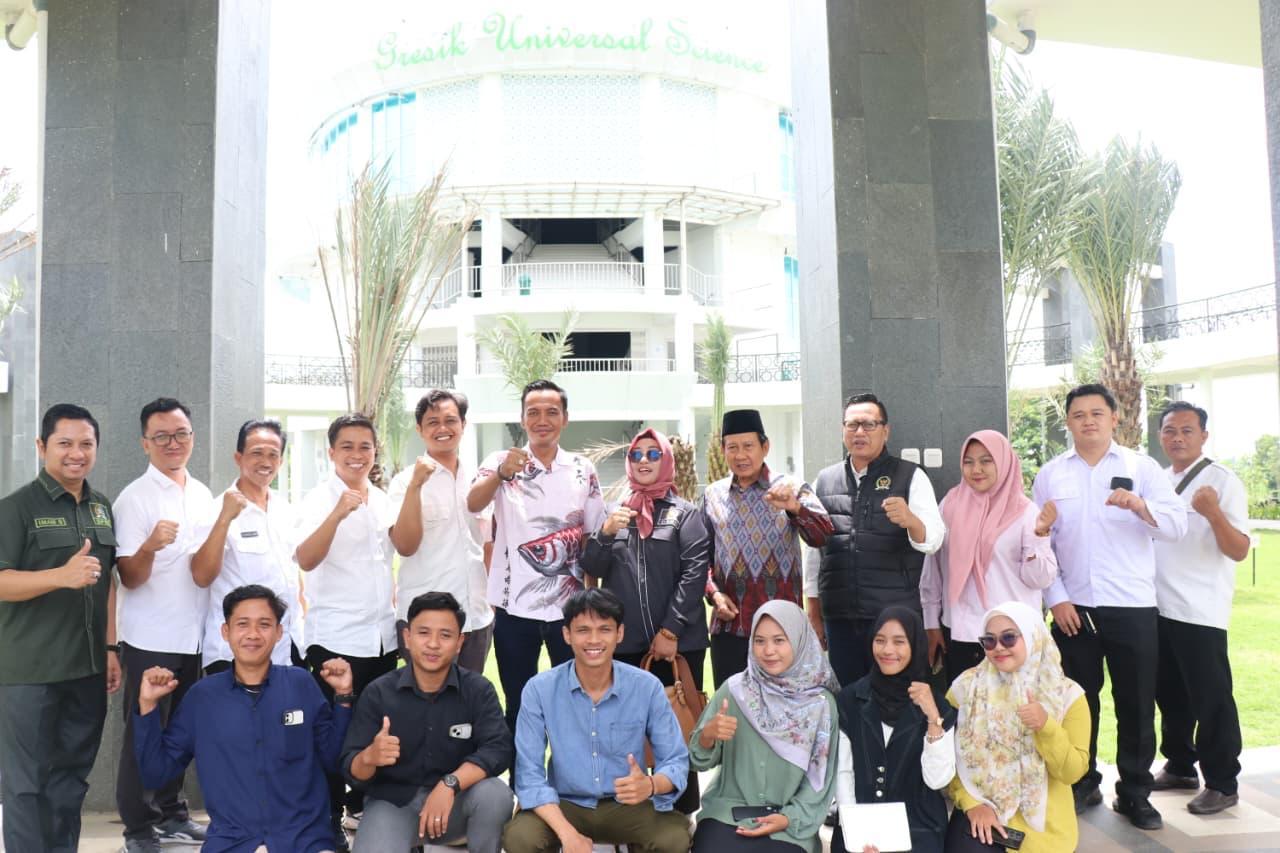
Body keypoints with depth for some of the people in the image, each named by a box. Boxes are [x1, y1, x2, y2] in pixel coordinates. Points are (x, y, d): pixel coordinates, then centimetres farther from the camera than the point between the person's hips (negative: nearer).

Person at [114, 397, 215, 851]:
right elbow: (129, 578, -14)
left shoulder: (202, 494, 8)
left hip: (192, 637, 6)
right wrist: (150, 546, -33)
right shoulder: (134, 498, -11)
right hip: (150, 639, -6)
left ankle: (171, 814, 29)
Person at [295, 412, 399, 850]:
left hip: (382, 635, 6)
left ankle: (362, 801, 32)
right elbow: (305, 560, -26)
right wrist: (338, 513, -37)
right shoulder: (319, 500, -10)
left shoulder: (382, 500, 8)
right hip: (335, 638, -6)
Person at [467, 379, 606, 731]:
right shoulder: (501, 462, -4)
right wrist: (501, 473, -44)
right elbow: (472, 504, -24)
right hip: (515, 607, -1)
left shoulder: (583, 470, 3)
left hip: (569, 606, 2)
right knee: (519, 706, 11)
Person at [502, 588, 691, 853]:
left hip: (627, 805, 0)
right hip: (565, 804, 0)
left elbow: (676, 760, -8)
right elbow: (529, 773, -13)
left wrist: (650, 785, -32)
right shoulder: (539, 689, -11)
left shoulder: (648, 687, -10)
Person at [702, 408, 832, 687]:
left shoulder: (791, 489, -1)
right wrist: (714, 593, -3)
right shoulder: (713, 495, 9)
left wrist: (794, 507, -34)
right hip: (728, 623, 3)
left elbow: (821, 536, -16)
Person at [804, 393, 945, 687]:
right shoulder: (824, 481, 11)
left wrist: (910, 519, -32)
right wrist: (813, 613, 14)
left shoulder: (910, 477, 1)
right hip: (839, 617, 3)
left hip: (895, 617, -3)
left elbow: (934, 539, -10)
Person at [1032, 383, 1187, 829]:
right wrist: (1056, 598, -3)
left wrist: (1140, 506, -28)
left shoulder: (1143, 467, 1)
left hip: (1132, 607, -1)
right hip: (1073, 607, 1)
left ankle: (1135, 793, 21)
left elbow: (1177, 526, -8)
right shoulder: (1050, 474, 5)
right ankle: (1083, 785, 26)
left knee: (1136, 704, 6)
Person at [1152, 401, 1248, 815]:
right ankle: (1180, 767, 32)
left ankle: (1222, 784, 14)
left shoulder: (1222, 480, -10)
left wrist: (1214, 513, -33)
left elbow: (1239, 551, -17)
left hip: (1199, 612, -7)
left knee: (1210, 699, 2)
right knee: (1169, 693, 17)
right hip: (1159, 608, 7)